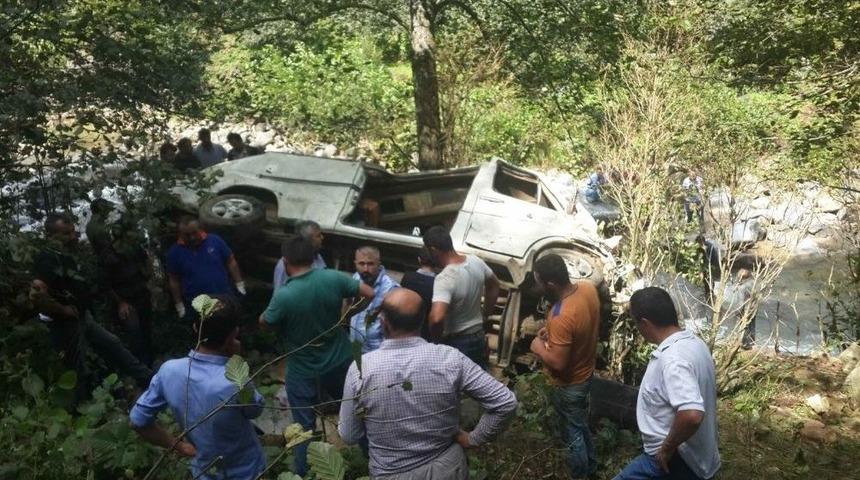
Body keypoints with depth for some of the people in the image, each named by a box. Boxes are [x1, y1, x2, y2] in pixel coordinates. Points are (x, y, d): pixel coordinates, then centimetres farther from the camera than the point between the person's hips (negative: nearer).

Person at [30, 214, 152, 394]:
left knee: (113, 345, 16)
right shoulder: (48, 260, -24)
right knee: (78, 371, 3)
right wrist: (63, 310, -24)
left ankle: (150, 380, 26)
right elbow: (36, 294, -38)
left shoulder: (67, 256, 7)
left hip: (84, 318, 10)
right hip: (65, 324, -10)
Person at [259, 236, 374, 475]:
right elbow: (371, 294, -6)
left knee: (304, 426, 11)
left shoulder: (284, 296, -26)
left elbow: (264, 323, -8)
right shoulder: (333, 278, -16)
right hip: (340, 360, 4)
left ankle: (303, 473, 23)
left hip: (303, 370, -4)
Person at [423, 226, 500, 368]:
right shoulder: (475, 261, -6)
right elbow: (494, 285, 13)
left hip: (457, 343, -7)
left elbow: (436, 318, -41)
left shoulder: (444, 279, -29)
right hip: (479, 337, 7)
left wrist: (436, 337, -20)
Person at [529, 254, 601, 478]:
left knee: (572, 434, 16)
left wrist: (539, 348, -13)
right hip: (585, 372, 8)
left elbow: (558, 363, -31)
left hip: (569, 384, -8)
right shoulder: (588, 288, -13)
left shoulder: (561, 318, -38)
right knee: (581, 425, 30)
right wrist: (553, 331, 2)